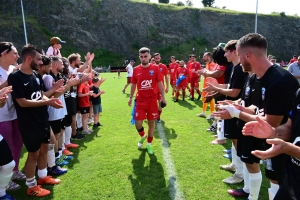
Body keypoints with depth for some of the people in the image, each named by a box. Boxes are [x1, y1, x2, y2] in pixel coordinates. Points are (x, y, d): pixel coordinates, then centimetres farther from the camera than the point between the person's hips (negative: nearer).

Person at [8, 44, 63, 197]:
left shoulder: (35, 75, 7)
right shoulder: (15, 77, -17)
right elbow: (22, 102, -21)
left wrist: (49, 100, -7)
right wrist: (47, 102, -23)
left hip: (42, 119, 8)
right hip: (29, 123, -8)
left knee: (44, 149, 18)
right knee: (34, 153, 4)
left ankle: (43, 177, 37)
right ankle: (31, 187, 23)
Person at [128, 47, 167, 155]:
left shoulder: (155, 68, -3)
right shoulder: (136, 69, 2)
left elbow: (160, 83, 2)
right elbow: (133, 84, 11)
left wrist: (163, 97, 0)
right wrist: (131, 97, 13)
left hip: (152, 100, -1)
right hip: (140, 100, 1)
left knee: (151, 123, 8)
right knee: (138, 123, -3)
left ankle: (149, 144, 25)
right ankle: (143, 136, 32)